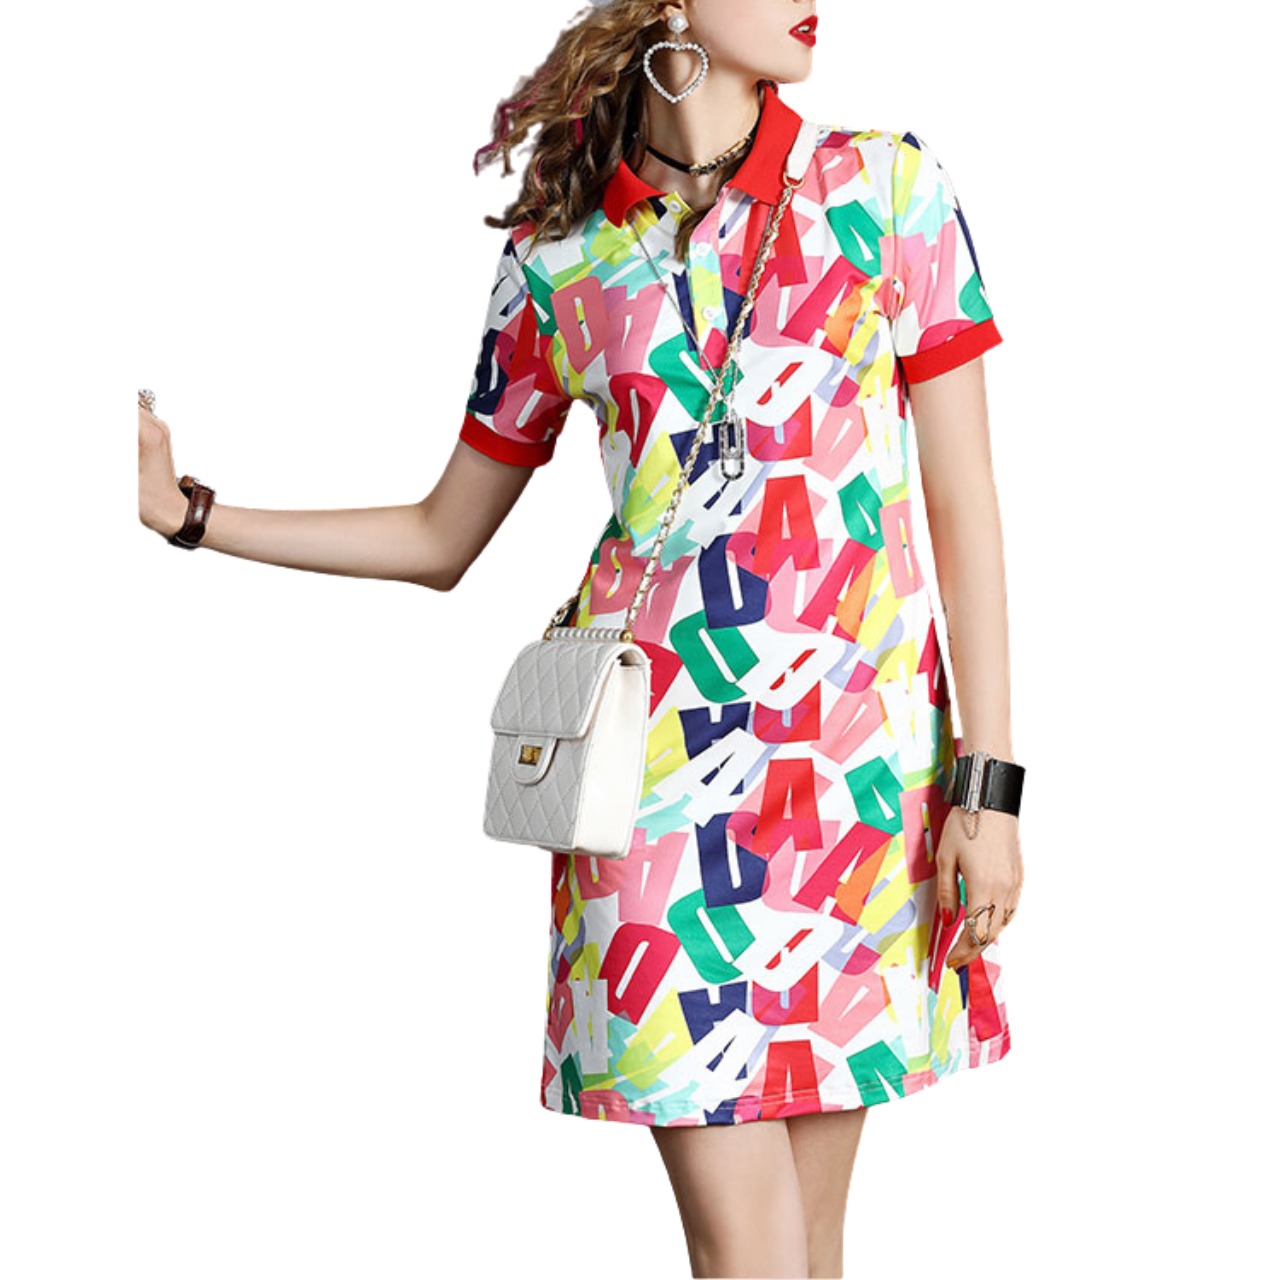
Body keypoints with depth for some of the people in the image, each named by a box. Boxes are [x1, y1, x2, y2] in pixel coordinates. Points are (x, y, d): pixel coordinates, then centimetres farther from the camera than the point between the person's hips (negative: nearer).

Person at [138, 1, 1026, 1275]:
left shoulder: (889, 188, 5)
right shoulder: (559, 260, 6)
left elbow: (963, 505, 3)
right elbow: (441, 536, 16)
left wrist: (987, 785, -3)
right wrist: (188, 511, 11)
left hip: (860, 752, 1)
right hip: (658, 753, 0)